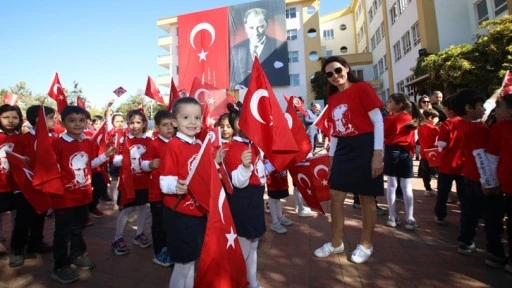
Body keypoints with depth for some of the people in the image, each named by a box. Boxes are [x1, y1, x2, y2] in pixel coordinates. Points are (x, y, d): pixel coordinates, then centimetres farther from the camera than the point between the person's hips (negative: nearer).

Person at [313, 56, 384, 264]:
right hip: (342, 150, 6)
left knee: (367, 198, 6)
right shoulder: (332, 99, 12)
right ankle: (336, 243, 24)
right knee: (335, 197, 7)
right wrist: (331, 156, 14)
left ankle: (366, 244, 26)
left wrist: (378, 153, -16)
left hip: (364, 147, -6)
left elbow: (378, 121, -9)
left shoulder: (362, 88, -6)